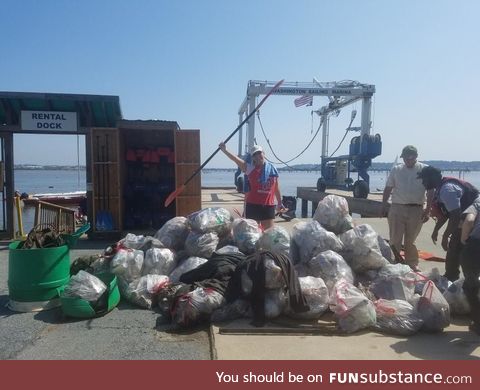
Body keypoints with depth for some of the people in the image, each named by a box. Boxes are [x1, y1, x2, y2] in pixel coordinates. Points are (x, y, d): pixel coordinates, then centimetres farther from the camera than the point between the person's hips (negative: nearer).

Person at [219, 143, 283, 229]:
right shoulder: (250, 168, -3)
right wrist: (224, 150, -32)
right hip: (253, 205, -2)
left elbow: (276, 187, 13)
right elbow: (236, 160, -18)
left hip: (268, 206, 2)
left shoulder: (272, 169, 4)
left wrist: (279, 203, 17)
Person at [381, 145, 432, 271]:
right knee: (395, 239, 3)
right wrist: (383, 206, 6)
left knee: (410, 241, 10)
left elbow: (431, 191, -2)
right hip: (397, 208, 1)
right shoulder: (396, 170, 6)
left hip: (416, 210, -1)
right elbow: (388, 189, 10)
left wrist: (427, 210, -7)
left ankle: (412, 265, 24)